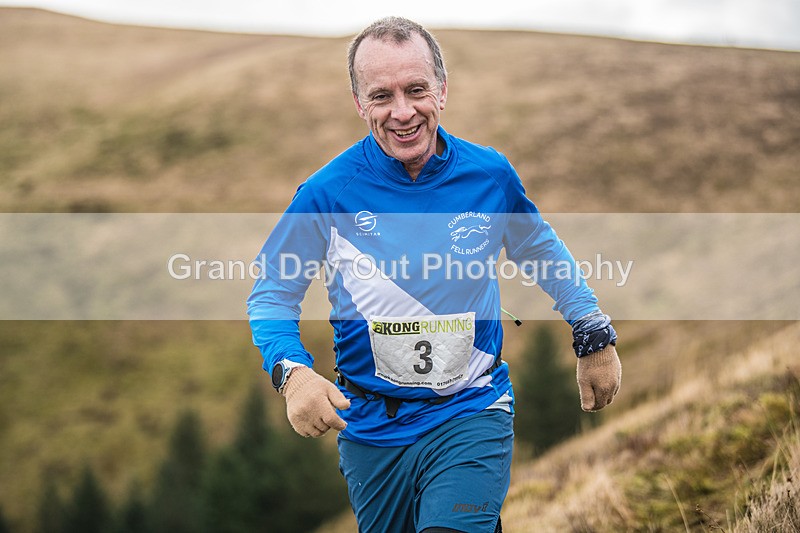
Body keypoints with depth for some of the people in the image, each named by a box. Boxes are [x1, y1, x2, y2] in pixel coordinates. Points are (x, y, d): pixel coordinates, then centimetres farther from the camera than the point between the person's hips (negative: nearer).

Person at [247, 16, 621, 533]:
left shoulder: (490, 174, -5)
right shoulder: (328, 193, -11)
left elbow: (541, 253, 14)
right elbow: (271, 294, -2)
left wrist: (596, 338, 14)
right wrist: (292, 373, -20)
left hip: (473, 414, -1)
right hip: (370, 427, 1)